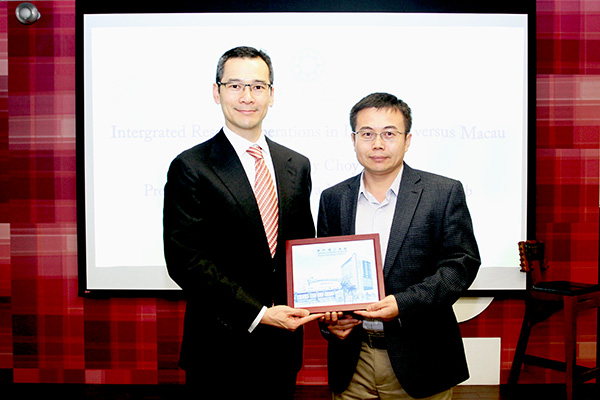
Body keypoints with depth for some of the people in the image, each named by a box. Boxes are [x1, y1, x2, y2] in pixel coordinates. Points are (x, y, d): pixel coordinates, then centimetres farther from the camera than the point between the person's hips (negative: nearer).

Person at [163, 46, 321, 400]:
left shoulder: (297, 166, 7)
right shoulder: (191, 168, -9)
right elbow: (184, 259, -15)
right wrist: (257, 314, -19)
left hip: (284, 344, 5)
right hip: (221, 347, -4)